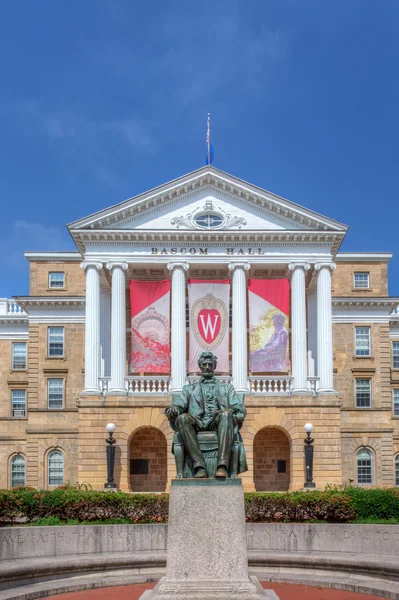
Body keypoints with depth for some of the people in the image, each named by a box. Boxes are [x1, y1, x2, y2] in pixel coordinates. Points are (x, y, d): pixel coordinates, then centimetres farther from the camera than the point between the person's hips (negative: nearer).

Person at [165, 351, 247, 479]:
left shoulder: (226, 388, 31)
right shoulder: (189, 389, 32)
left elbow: (240, 410, 17)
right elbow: (179, 404, 13)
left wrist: (226, 411, -7)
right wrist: (173, 409, -13)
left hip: (217, 424, 0)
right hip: (197, 424, 1)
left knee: (226, 414, -37)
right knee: (182, 418, -35)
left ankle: (222, 466, -47)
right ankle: (200, 467, -41)